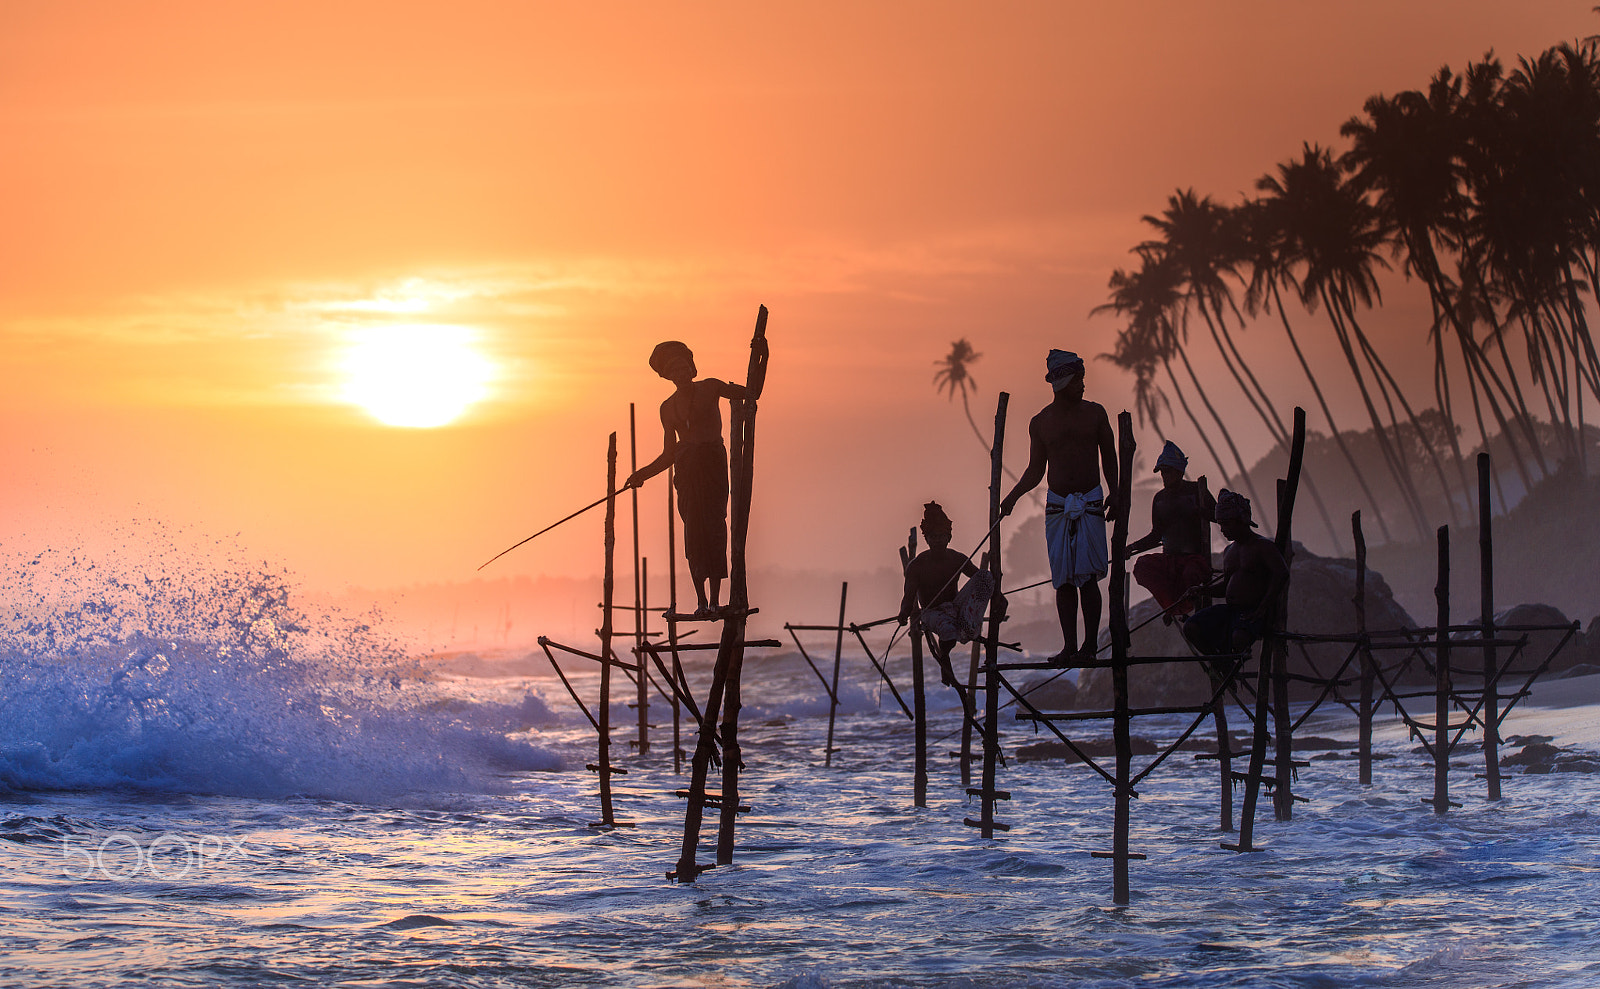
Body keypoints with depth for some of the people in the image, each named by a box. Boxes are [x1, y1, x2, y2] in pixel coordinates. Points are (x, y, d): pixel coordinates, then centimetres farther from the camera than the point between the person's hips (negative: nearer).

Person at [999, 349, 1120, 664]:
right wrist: (1013, 496, 0)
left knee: (1088, 575, -10)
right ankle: (1070, 645, 3)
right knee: (1064, 579, -1)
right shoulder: (1040, 422, 6)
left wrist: (1114, 494, 0)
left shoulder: (1094, 413, 5)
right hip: (1057, 505, 1)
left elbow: (1109, 457, 11)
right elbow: (1035, 469, 13)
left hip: (1091, 503, -1)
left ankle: (1090, 643, -7)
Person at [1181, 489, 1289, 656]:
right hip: (1229, 610, 8)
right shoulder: (1229, 551, 21)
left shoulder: (1263, 546, -4)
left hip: (1253, 613, -8)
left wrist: (1262, 609, -24)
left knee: (1239, 638, -40)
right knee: (1191, 628, -14)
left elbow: (1282, 575, -17)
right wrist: (1202, 590, 11)